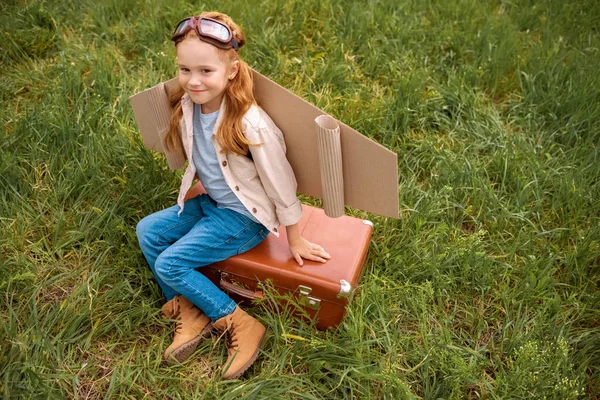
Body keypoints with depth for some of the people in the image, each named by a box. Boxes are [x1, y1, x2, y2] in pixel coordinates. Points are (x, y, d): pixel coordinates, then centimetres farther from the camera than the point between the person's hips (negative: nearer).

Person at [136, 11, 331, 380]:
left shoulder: (251, 125, -31)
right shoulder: (189, 105, -10)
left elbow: (281, 186, -20)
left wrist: (296, 242, -9)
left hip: (245, 216, -8)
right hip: (210, 201, 8)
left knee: (170, 263, -13)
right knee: (147, 231, 1)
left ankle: (242, 325, -2)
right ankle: (189, 312, 6)